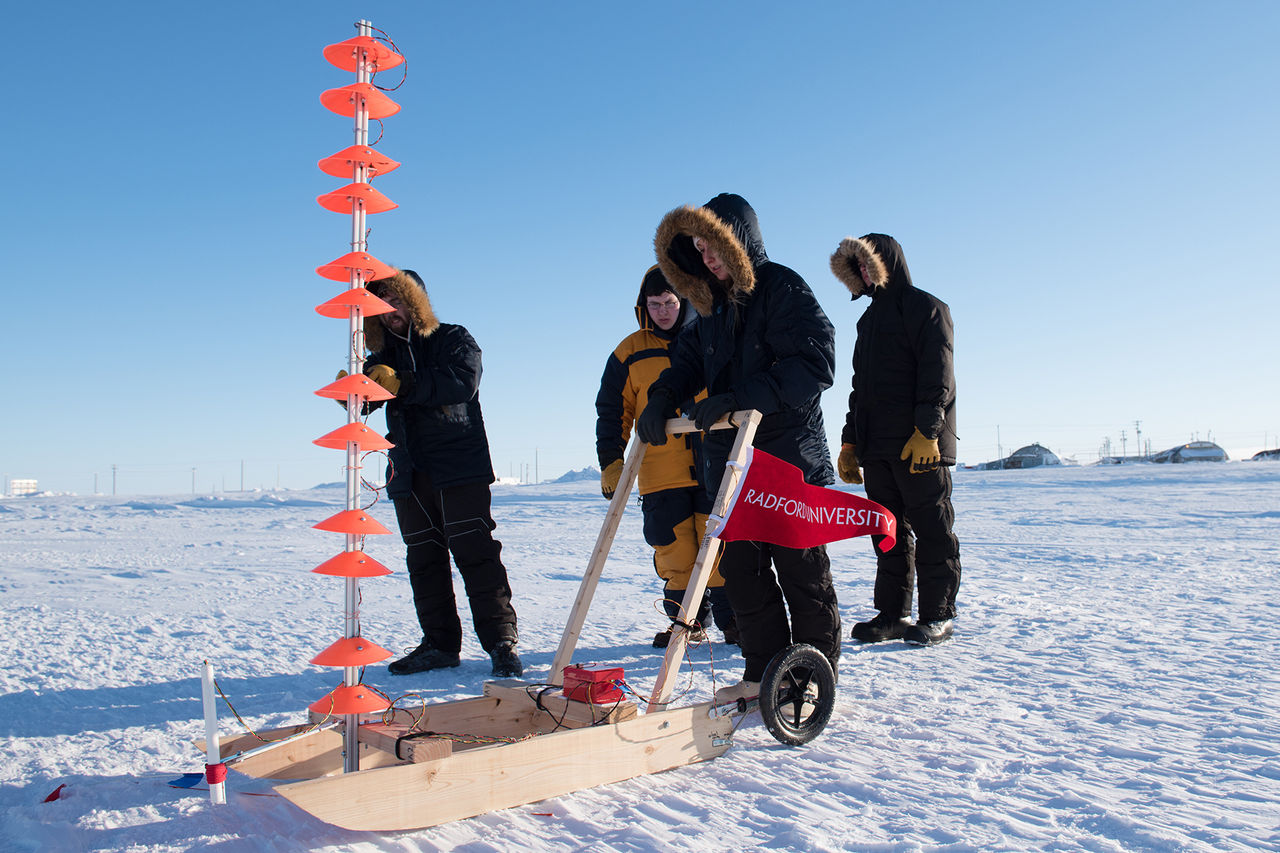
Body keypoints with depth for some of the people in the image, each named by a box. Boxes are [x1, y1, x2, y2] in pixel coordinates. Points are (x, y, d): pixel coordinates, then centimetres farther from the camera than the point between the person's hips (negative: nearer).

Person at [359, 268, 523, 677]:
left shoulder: (454, 339, 4)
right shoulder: (385, 353, 19)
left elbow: (462, 383, -15)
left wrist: (402, 384, -24)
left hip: (459, 469, -5)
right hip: (409, 474, 5)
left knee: (474, 552, -9)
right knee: (423, 558, 5)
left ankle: (501, 642, -6)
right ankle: (440, 643, 13)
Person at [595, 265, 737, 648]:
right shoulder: (630, 353, 9)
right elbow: (612, 412, 12)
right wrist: (611, 462, 4)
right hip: (660, 474, 1)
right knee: (674, 553, 1)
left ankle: (731, 620, 11)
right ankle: (688, 622, 17)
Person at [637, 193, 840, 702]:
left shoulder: (784, 289, -9)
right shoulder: (713, 304, 15)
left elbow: (814, 365, -20)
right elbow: (688, 360, 20)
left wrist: (739, 398, -27)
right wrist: (661, 400, -2)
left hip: (790, 461, -7)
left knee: (802, 575, 3)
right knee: (742, 573, 10)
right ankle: (764, 672, 21)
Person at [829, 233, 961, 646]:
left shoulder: (925, 307, -1)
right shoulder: (869, 319, 23)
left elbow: (938, 374, -11)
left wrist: (926, 431, -21)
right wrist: (850, 441, 18)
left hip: (920, 444, -7)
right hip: (876, 445, 8)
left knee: (931, 528, -2)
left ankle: (938, 615, 5)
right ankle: (893, 612, 13)